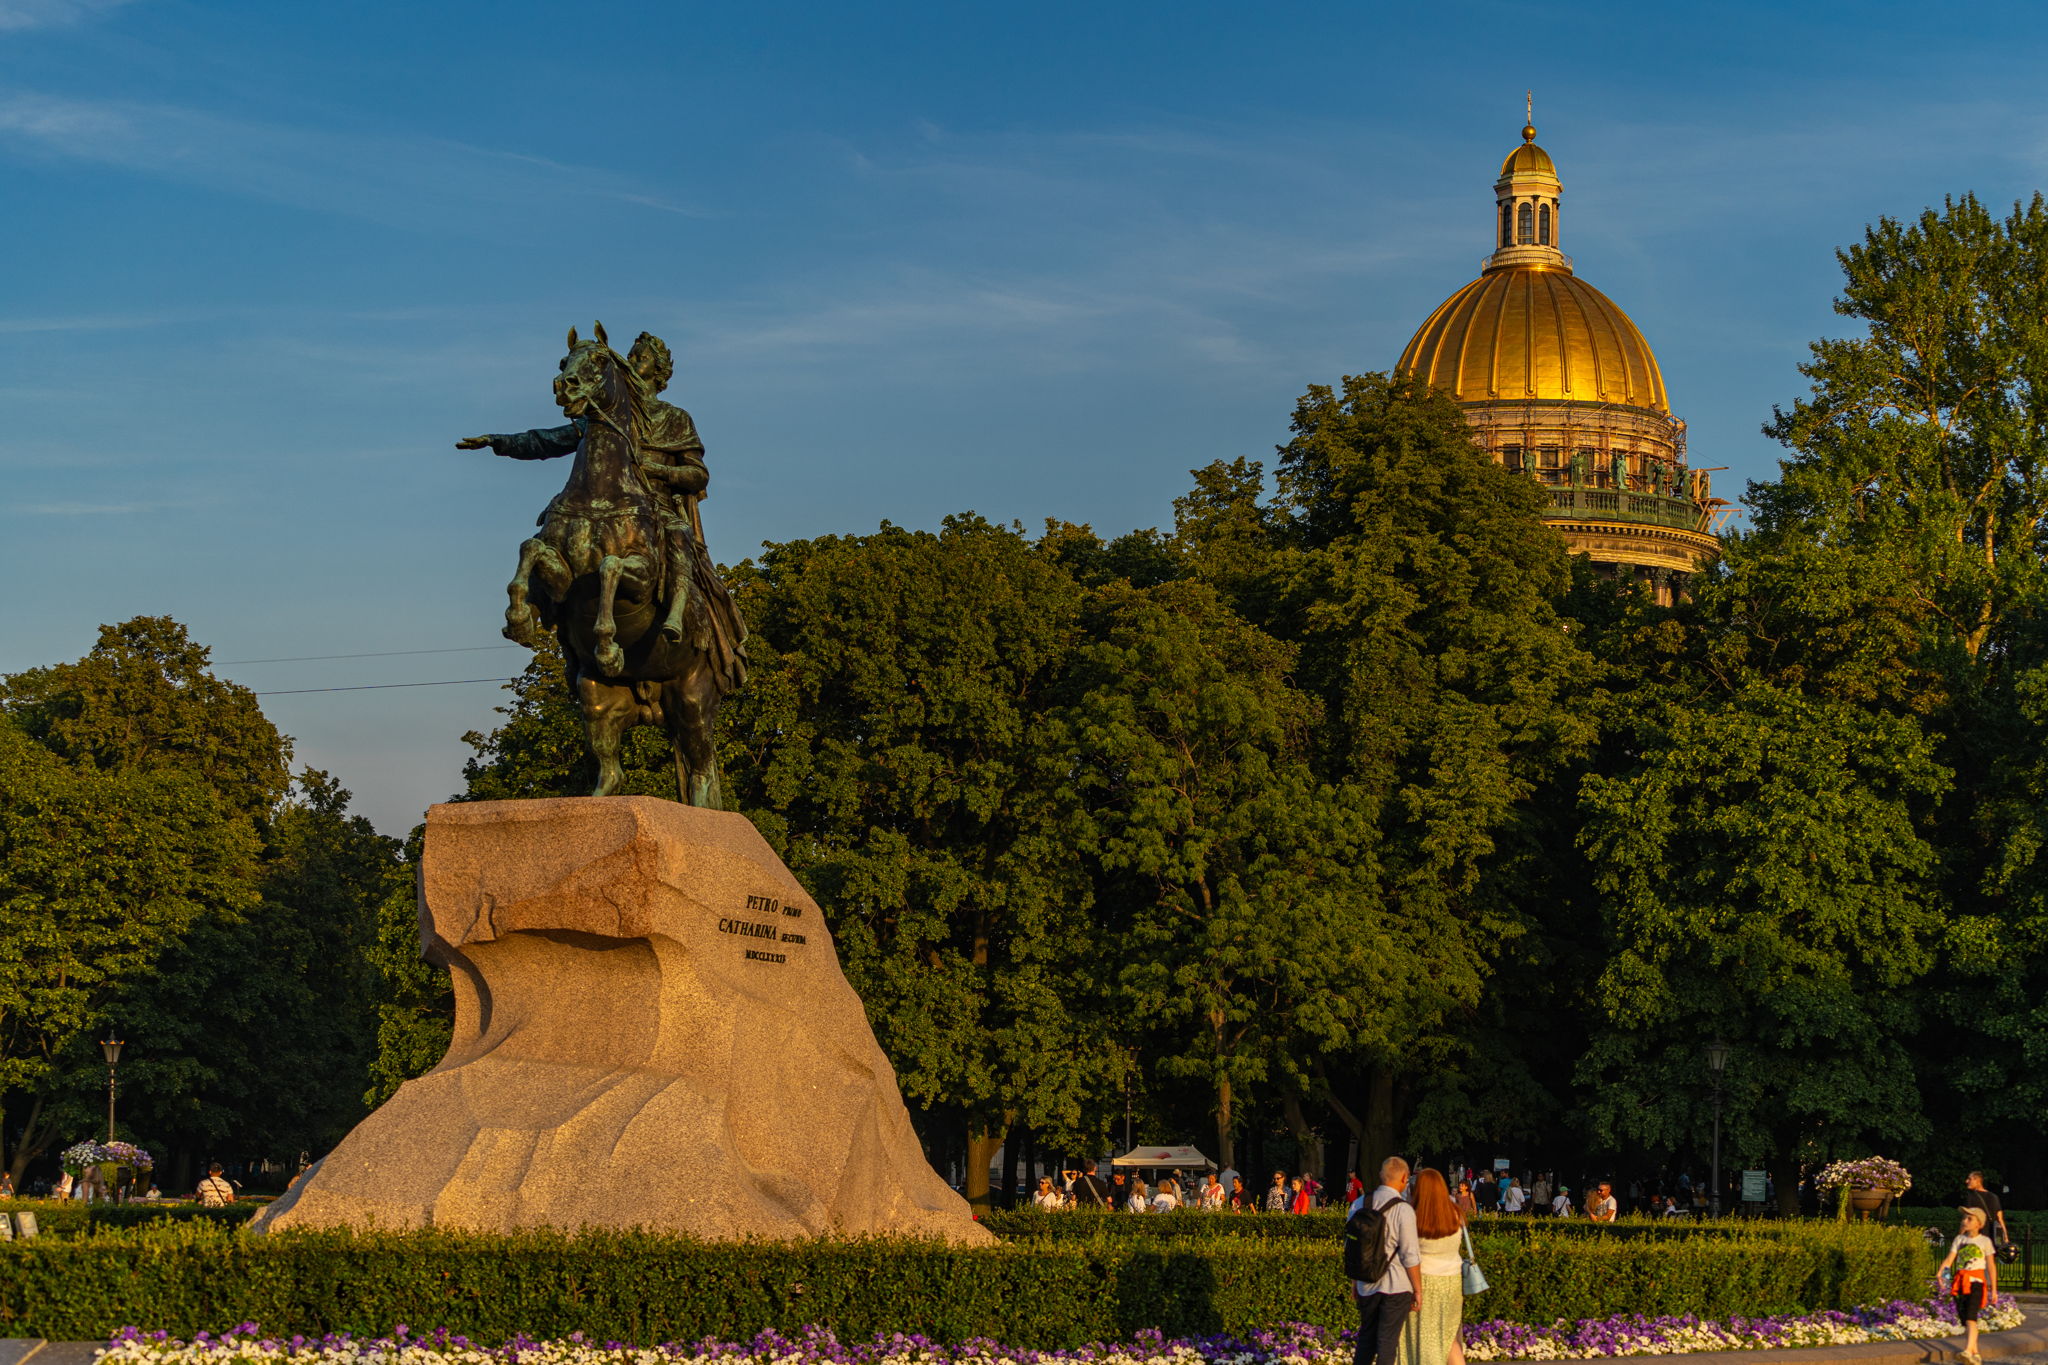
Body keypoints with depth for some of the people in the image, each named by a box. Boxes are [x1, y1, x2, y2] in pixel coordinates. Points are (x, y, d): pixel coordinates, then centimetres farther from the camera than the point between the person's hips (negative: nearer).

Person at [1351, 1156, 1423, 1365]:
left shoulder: (1359, 1204, 2)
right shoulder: (1403, 1210, -14)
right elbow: (1410, 1256, -13)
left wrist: (1354, 1281, 21)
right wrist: (1418, 1289, -3)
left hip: (1366, 1285, 5)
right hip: (1396, 1285, -5)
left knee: (1366, 1337, 17)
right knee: (1388, 1340, 3)